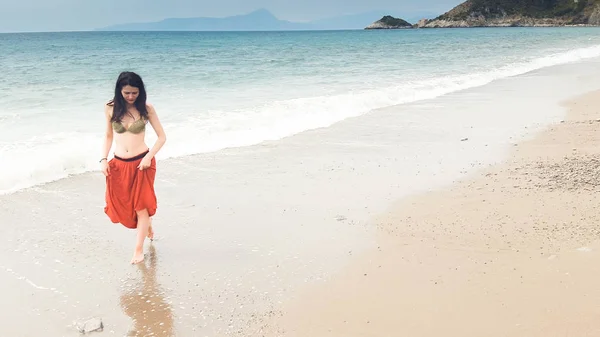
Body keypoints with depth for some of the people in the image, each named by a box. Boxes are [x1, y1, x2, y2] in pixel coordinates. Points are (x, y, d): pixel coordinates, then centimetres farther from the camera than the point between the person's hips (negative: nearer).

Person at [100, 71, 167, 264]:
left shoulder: (146, 109, -8)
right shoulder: (110, 108, -2)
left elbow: (162, 137, -4)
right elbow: (108, 136, 10)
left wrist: (149, 156, -17)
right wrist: (104, 159, -1)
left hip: (141, 163, -3)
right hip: (119, 164, 3)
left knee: (141, 205, -1)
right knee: (120, 205, 10)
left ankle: (139, 249, 10)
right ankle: (146, 225, 39)